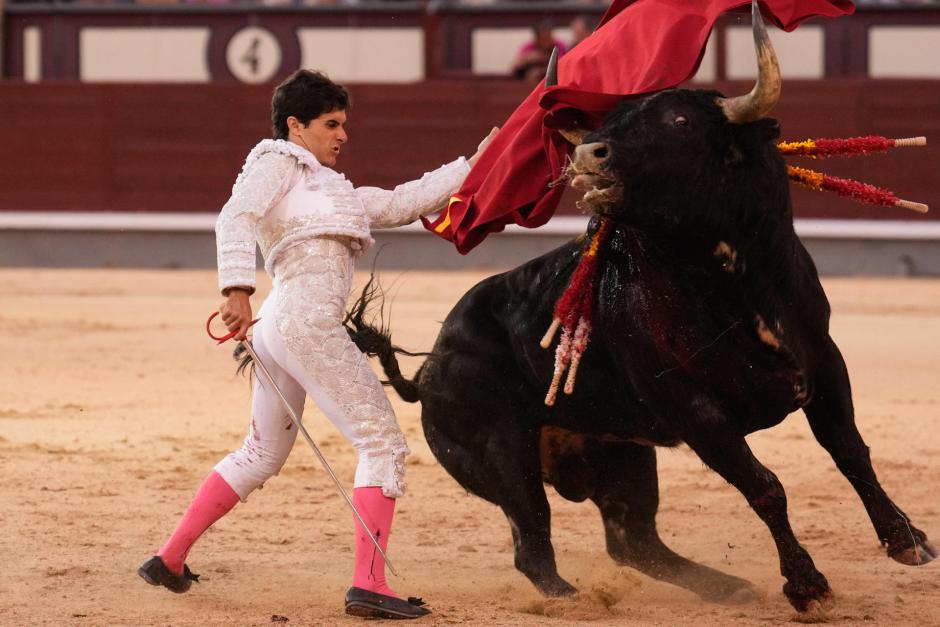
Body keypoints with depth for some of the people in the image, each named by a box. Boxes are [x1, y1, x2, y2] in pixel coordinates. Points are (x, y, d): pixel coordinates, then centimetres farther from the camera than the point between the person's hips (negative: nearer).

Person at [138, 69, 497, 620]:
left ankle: (170, 560, 24)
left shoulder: (331, 190, 28)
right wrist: (239, 287, -26)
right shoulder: (277, 160, 4)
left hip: (277, 328, 10)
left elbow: (402, 204, 28)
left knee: (261, 456, 21)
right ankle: (369, 584, -16)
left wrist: (470, 167, 27)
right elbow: (237, 217, -12)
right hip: (309, 322, -10)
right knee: (384, 444, -8)